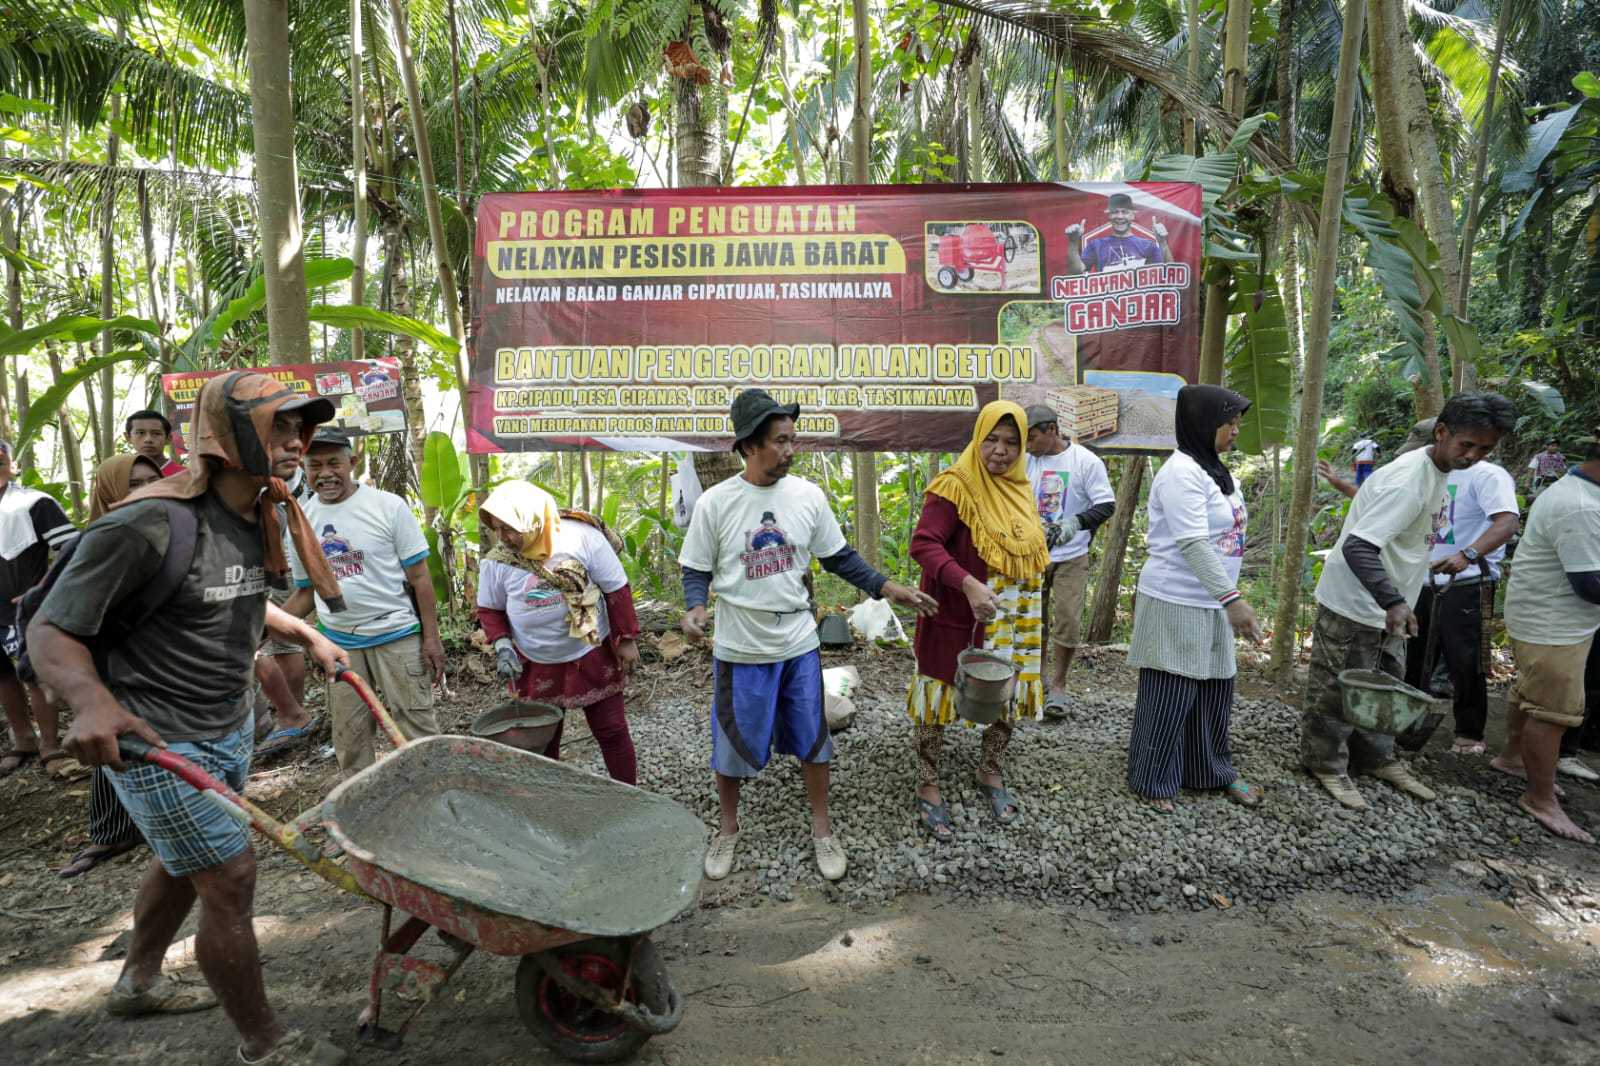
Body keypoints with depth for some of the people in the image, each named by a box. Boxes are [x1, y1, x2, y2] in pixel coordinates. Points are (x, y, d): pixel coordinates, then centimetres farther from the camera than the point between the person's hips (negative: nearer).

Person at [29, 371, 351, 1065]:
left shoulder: (260, 519, 1)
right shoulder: (149, 524, -25)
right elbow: (51, 630, -20)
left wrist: (307, 637, 15)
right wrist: (91, 698, -38)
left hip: (230, 725, 9)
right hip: (156, 741, -8)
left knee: (185, 858, 25)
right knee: (230, 878, -3)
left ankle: (138, 982, 51)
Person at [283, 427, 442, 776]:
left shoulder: (388, 506, -8)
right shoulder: (302, 519, 5)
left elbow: (419, 577, -6)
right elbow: (306, 591, 13)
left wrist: (431, 636, -9)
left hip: (396, 634, -4)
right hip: (338, 641, 4)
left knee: (417, 727, 1)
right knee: (348, 737, 14)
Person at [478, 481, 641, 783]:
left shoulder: (581, 536, -17)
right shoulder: (497, 561, -10)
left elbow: (616, 589, -9)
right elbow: (489, 608, 6)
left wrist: (627, 639, -7)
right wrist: (501, 643, -11)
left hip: (591, 656, -2)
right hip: (535, 667, 2)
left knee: (612, 730, 6)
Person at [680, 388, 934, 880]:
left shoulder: (807, 495, -5)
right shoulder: (716, 502, -12)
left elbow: (839, 557, 5)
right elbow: (697, 569, -3)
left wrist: (887, 587, -4)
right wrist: (695, 608, -23)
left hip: (799, 643, 2)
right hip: (740, 649, -2)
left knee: (811, 739, 13)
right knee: (733, 744, 12)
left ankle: (821, 827, 34)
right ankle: (728, 828, 37)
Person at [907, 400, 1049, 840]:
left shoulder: (1019, 487, 7)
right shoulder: (955, 486, -16)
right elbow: (923, 544, -24)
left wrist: (1030, 612, 17)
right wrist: (968, 584, -36)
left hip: (1015, 622, 7)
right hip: (958, 619, -7)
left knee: (1011, 696, 16)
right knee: (938, 696, 4)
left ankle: (991, 774, 38)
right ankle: (927, 787, 20)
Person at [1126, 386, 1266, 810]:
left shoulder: (1217, 472, 13)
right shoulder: (1182, 472, -17)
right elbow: (1193, 544, -24)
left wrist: (1227, 600, 18)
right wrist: (1233, 599, -29)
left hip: (1210, 604, 9)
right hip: (1176, 604, -9)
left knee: (1214, 692, 17)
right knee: (1169, 697, 1)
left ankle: (1213, 771, 32)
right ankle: (1152, 780, 15)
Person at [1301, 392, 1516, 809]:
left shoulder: (1437, 472, 6)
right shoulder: (1407, 481, -25)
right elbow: (1357, 547, -34)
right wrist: (1393, 601, -44)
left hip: (1385, 605, 10)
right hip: (1354, 606, -10)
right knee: (1338, 691, 2)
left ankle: (1376, 757, 35)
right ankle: (1326, 764, 16)